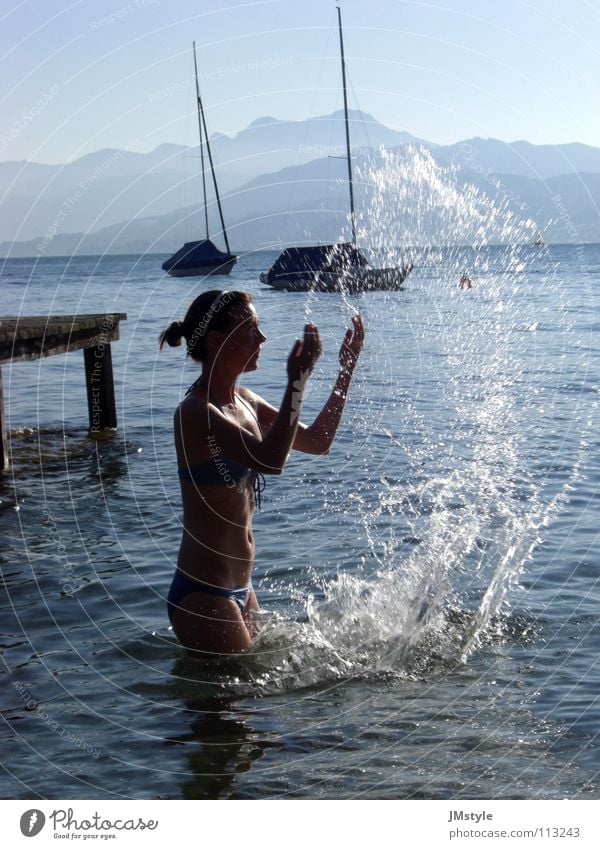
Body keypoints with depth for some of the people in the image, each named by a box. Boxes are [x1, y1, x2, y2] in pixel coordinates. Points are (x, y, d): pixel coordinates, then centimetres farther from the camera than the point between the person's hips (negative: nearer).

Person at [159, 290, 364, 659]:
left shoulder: (244, 401, 8)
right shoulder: (195, 413, -20)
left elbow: (317, 441, 14)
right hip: (203, 596, -9)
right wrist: (298, 380, -31)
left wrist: (348, 368, 7)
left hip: (240, 588, 9)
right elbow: (270, 459, -35)